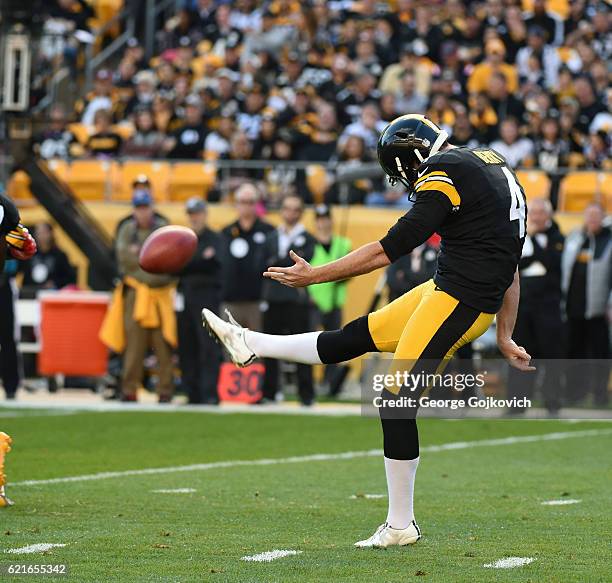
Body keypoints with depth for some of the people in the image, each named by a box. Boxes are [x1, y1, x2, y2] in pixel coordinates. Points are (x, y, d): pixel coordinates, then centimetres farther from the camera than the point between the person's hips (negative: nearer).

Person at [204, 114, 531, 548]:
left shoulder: (444, 176, -15)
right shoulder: (491, 167, 15)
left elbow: (391, 249, -15)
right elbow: (509, 267, 19)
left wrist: (315, 276, -7)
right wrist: (504, 337, 22)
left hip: (457, 300, -9)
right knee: (357, 337, 19)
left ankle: (401, 524, 2)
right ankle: (250, 345, 30)